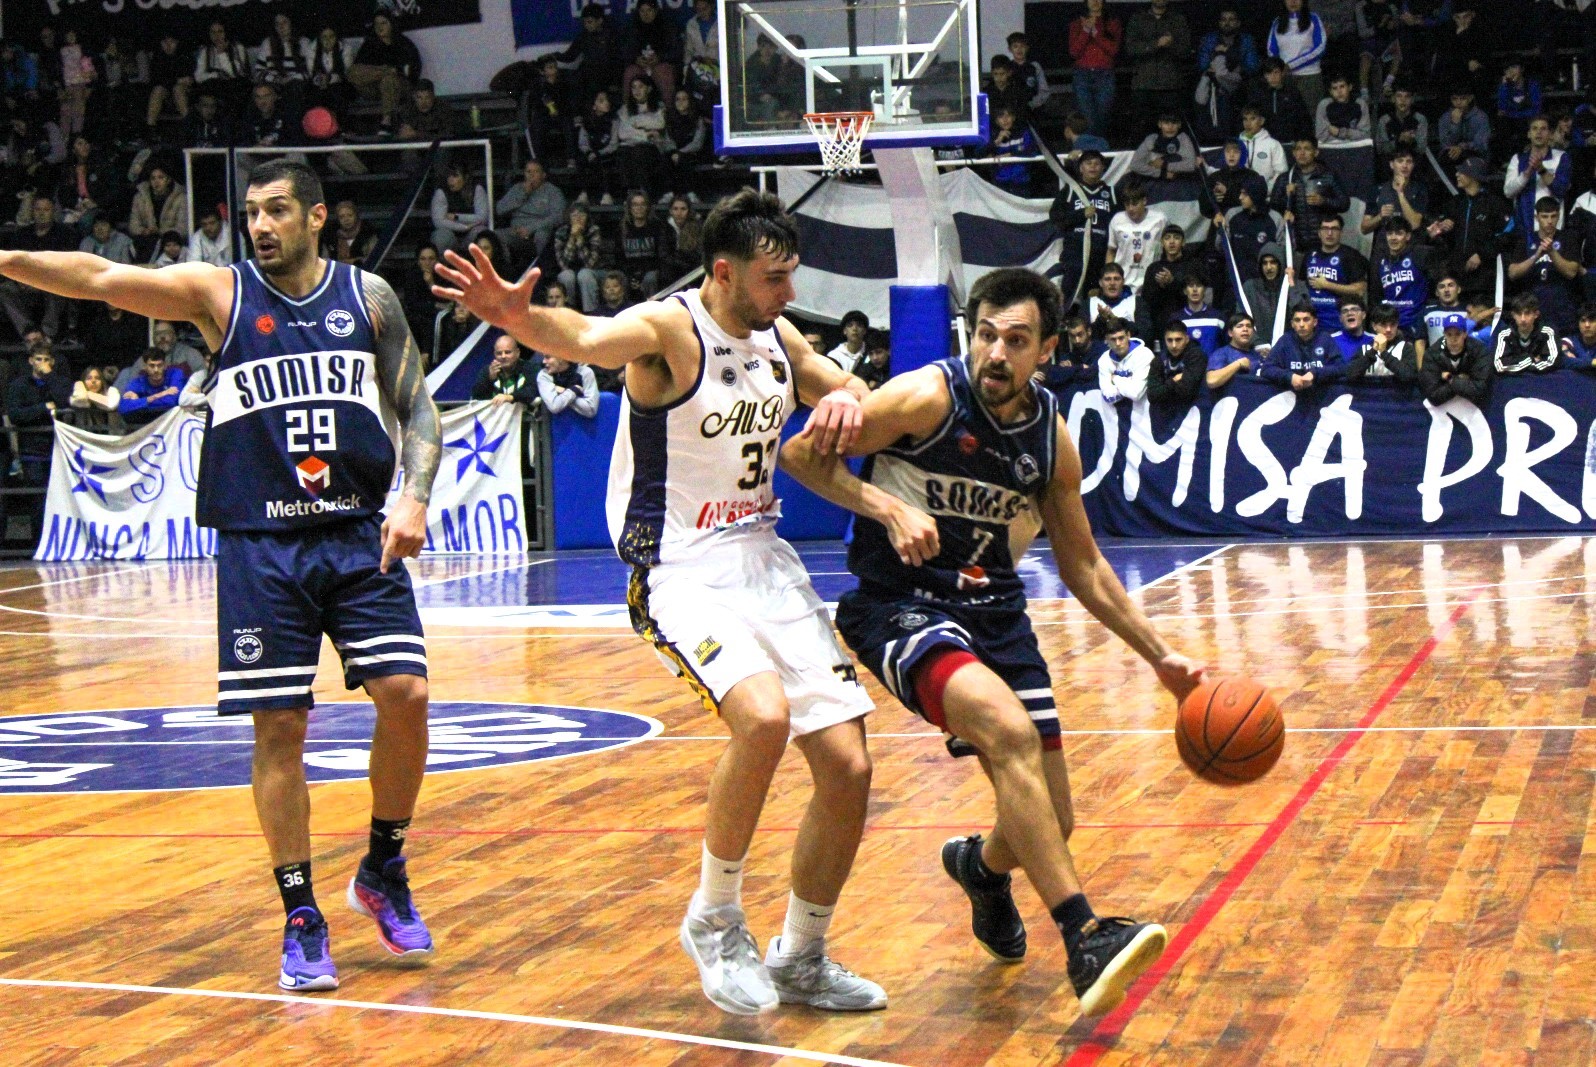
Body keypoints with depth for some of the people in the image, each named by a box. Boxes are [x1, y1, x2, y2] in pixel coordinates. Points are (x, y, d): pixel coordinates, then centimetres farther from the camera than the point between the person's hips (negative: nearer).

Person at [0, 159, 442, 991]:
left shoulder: (368, 296, 6)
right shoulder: (219, 293, 2)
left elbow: (417, 408, 9)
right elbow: (103, 278, -10)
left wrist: (414, 495, -7)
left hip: (359, 535, 1)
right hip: (261, 545, -1)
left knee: (405, 694, -9)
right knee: (278, 726, -2)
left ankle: (383, 872, 14)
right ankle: (301, 918, 10)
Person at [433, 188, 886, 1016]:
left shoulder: (780, 339, 7)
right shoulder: (669, 329, -14)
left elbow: (847, 390, 25)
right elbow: (582, 339, -35)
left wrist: (844, 398, -1)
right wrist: (520, 318, -57)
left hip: (764, 560, 7)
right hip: (682, 571, -7)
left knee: (848, 768, 3)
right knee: (763, 715, -32)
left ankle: (801, 960, 23)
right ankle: (715, 918, -9)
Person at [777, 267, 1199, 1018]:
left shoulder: (1052, 438, 2)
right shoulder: (927, 397, -14)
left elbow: (1083, 568, 13)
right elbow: (801, 454, -9)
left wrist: (1160, 656, 9)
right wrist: (887, 507, -22)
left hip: (993, 610, 6)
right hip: (900, 602, -6)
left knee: (1050, 820, 5)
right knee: (1011, 731, -33)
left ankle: (982, 866, 43)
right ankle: (1084, 940, -32)